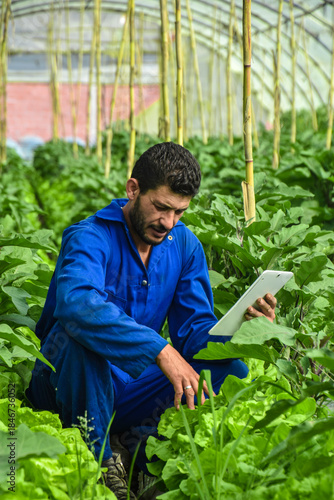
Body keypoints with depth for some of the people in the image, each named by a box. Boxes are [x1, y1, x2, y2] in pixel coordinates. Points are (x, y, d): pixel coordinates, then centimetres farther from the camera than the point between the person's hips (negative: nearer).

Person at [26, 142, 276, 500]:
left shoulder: (185, 245, 2)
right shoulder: (90, 238, -18)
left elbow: (194, 332, 0)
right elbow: (76, 302, -41)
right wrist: (160, 350, -48)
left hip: (132, 390, 5)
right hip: (70, 387, -5)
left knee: (233, 368, -12)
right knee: (79, 333, -37)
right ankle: (99, 463, -21)